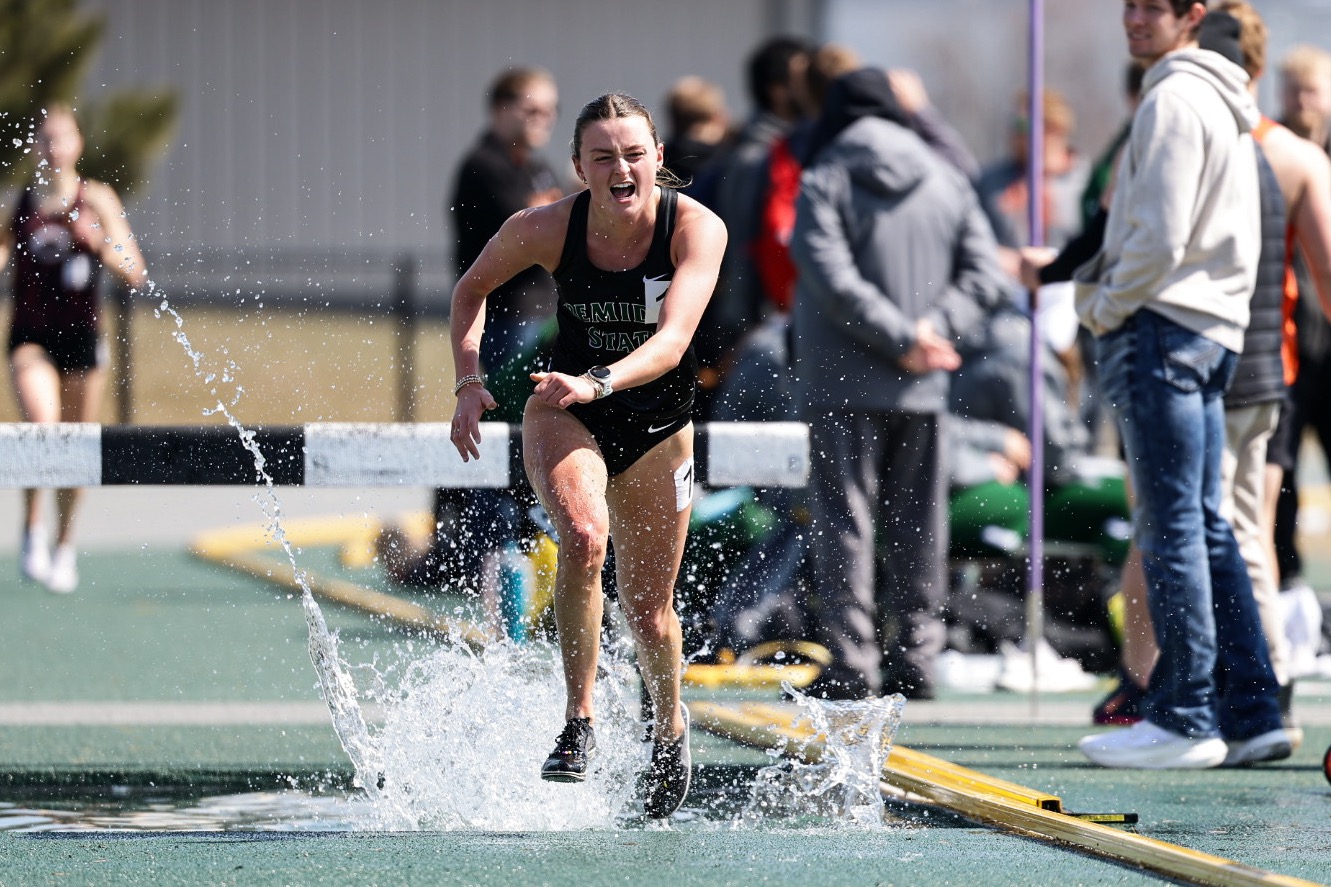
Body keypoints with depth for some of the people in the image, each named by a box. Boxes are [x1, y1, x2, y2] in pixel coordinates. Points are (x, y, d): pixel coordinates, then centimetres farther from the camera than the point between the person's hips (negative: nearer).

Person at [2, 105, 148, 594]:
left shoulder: (97, 200, -1)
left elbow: (135, 274, -3)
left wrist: (98, 243, -20)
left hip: (81, 334, 1)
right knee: (41, 421, -27)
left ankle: (65, 544, 31)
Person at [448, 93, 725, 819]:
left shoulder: (697, 230, -23)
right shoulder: (546, 229, -18)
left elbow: (672, 341, -35)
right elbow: (472, 289, 1)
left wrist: (596, 382, -50)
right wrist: (469, 383, -11)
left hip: (657, 428, 1)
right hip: (565, 415, 0)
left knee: (648, 613, 7)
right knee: (584, 534, -33)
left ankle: (669, 726, 40)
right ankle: (578, 722, -21)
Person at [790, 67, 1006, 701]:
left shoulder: (824, 182, -4)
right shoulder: (946, 182, 10)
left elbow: (835, 279, -14)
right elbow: (983, 273, 4)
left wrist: (905, 337, -12)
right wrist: (934, 329, -6)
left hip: (843, 384, -4)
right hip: (921, 389, 4)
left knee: (845, 518, -2)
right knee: (918, 523, 10)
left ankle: (850, 665, -7)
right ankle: (915, 662, 9)